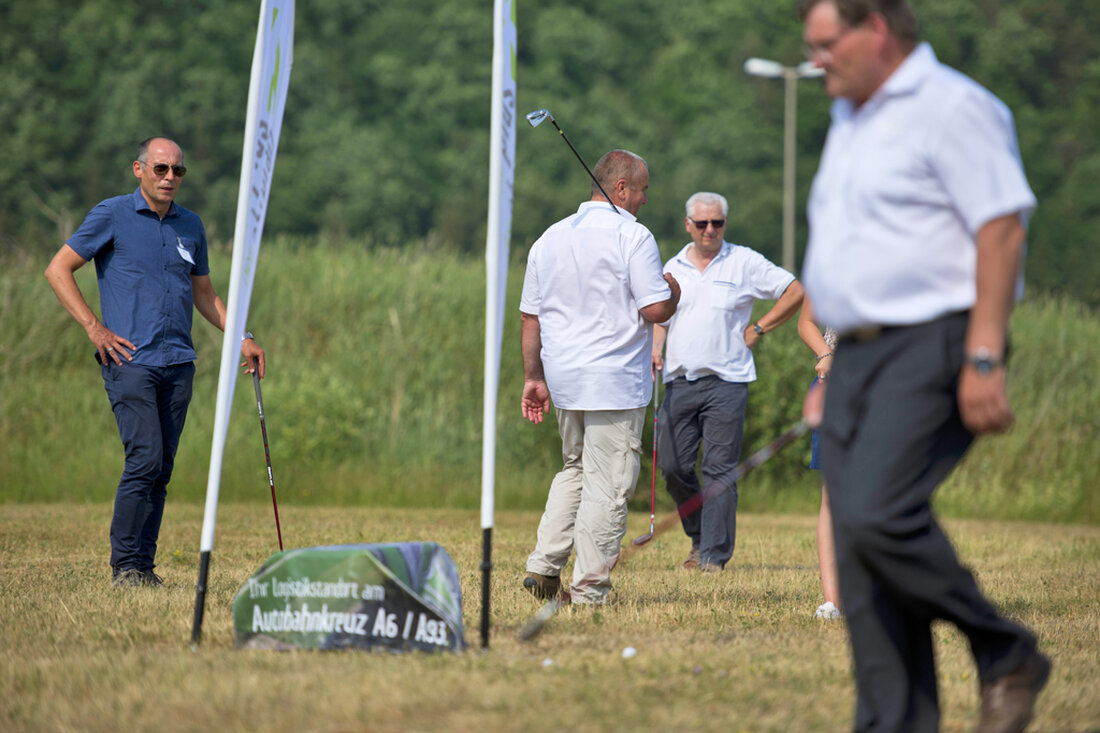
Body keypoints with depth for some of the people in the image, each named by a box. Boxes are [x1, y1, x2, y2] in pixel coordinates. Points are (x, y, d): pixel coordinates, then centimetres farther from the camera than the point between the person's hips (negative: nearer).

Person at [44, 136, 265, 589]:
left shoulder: (190, 226, 15)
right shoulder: (112, 216, -1)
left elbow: (203, 294, 27)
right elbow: (58, 270, 1)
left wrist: (240, 338, 16)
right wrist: (94, 328, -6)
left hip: (177, 363, 5)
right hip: (130, 360, -5)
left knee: (162, 468, 3)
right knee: (145, 459, -16)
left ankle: (144, 566, 7)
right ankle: (124, 567, -10)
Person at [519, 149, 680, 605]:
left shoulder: (550, 238, 11)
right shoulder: (632, 237, -11)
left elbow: (530, 315, 12)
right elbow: (656, 309, -16)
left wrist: (533, 377, 17)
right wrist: (673, 291, 6)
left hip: (564, 379, 7)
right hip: (616, 379, -7)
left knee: (575, 469, 22)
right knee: (607, 485, -2)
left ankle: (543, 565, 12)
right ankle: (589, 591, -2)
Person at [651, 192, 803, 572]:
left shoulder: (744, 263, 3)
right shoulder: (673, 268, 14)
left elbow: (794, 292, 5)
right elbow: (659, 317, 21)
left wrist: (758, 329, 2)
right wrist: (655, 351, 2)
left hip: (726, 383, -4)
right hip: (679, 381, 4)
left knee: (719, 471, -7)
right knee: (673, 466, 0)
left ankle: (714, 556, -6)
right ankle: (700, 539, 20)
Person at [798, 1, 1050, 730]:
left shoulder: (951, 108, -8)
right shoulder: (849, 121, 21)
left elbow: (1002, 229, -15)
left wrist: (984, 359, -21)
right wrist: (830, 376, 22)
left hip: (931, 346, -9)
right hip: (859, 355, 9)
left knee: (877, 515, -24)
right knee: (859, 559, 1)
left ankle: (1008, 656, -6)